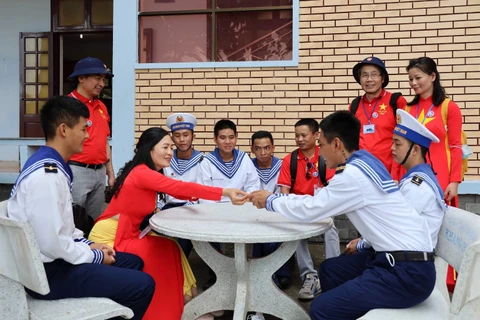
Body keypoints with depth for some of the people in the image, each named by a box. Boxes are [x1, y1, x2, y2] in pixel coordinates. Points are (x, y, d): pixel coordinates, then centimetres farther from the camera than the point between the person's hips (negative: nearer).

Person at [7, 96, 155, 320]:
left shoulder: (50, 166, 7)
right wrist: (95, 256, -13)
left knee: (133, 262, 18)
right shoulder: (47, 174, -25)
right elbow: (51, 243, -27)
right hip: (48, 271, -10)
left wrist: (88, 244, 6)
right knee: (143, 285, -16)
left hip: (55, 259, 10)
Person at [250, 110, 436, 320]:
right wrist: (275, 197, 18)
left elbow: (309, 211, -11)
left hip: (408, 273, -9)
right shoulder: (364, 163, 10)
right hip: (403, 260, 9)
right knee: (329, 270, 18)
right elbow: (319, 203, 17)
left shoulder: (353, 174, -18)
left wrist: (270, 201, 5)